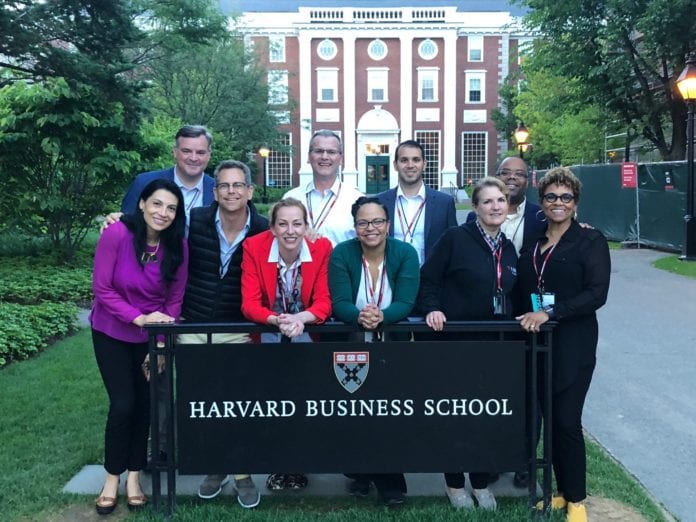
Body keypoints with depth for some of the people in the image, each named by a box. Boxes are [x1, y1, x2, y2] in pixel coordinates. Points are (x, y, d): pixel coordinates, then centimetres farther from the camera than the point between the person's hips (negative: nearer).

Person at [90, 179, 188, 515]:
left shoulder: (178, 246, -14)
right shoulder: (117, 234, -22)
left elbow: (175, 299, -6)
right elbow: (102, 288, -18)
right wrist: (139, 318, -25)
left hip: (153, 335, 2)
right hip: (112, 333, -2)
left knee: (145, 403, 7)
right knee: (123, 403, -4)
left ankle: (134, 476, 24)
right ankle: (112, 478, 17)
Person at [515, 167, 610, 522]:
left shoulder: (591, 241, -4)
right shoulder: (532, 242, 11)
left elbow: (596, 293, -14)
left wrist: (549, 313, -21)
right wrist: (527, 318, 0)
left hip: (572, 344, -4)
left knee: (567, 421, -3)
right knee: (549, 419, 9)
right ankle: (563, 491, 24)